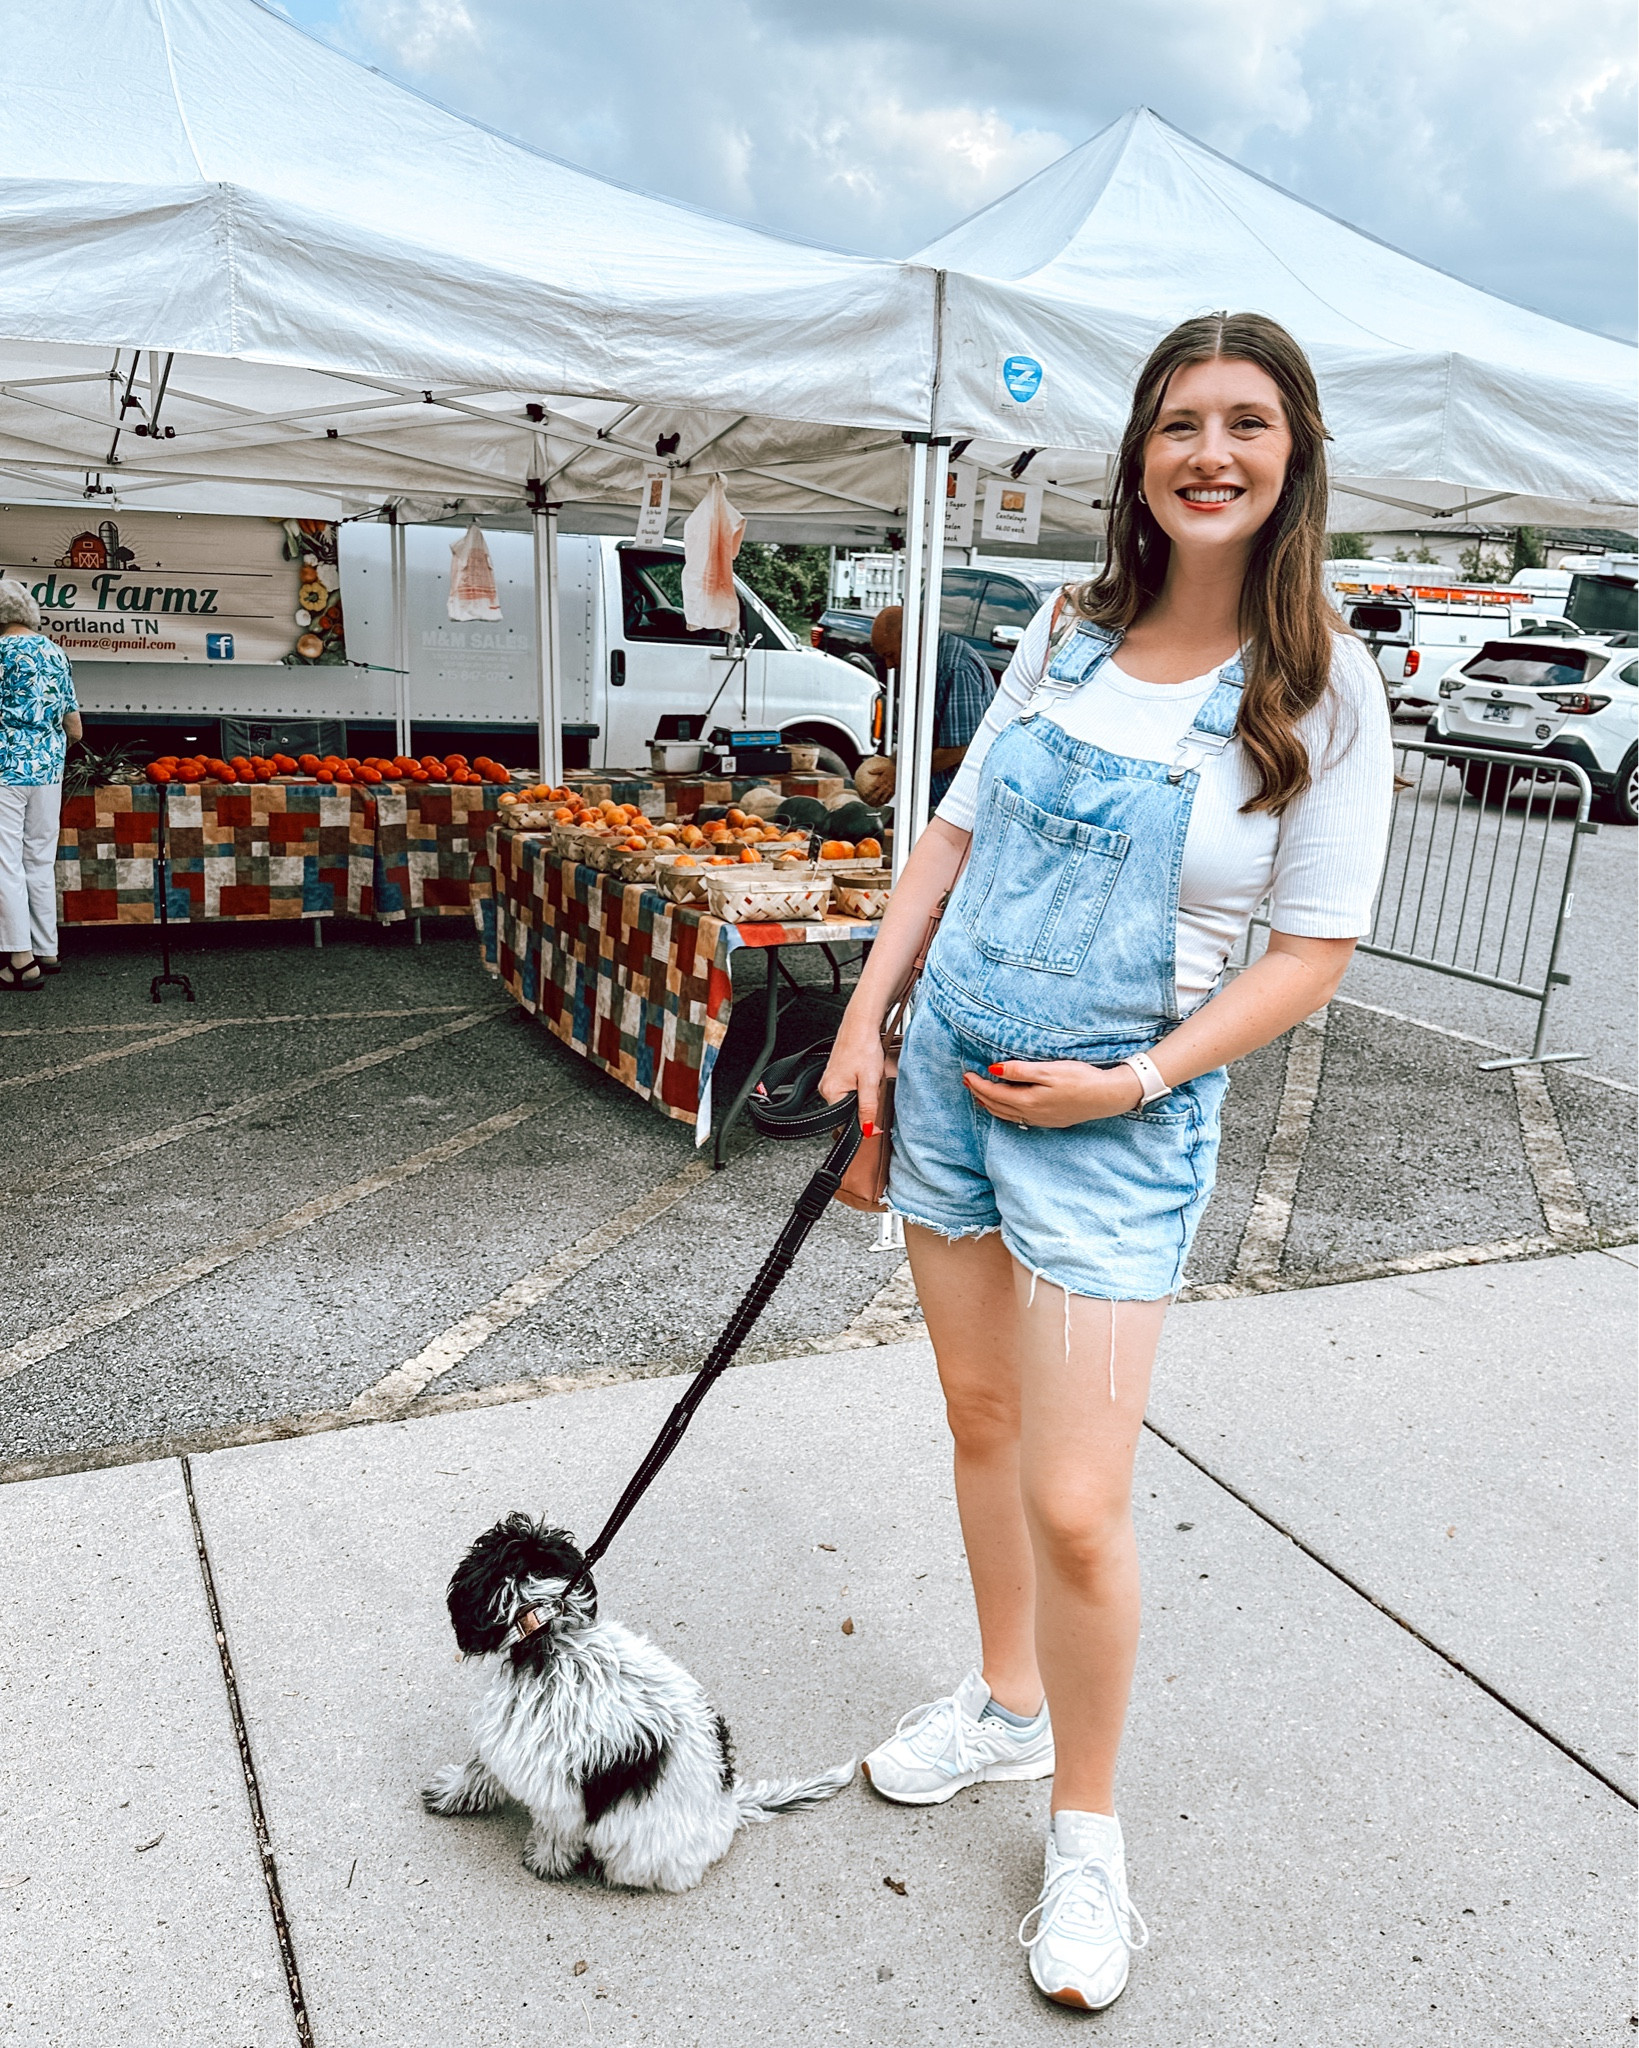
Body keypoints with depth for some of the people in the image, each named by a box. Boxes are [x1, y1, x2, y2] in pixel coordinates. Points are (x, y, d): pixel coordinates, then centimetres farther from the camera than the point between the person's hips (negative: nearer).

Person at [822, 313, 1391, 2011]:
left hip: (1115, 1122, -5)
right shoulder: (1069, 630, 4)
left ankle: (1084, 1830, 23)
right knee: (979, 1420, 17)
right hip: (947, 1073, 5)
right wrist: (866, 1010, 4)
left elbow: (1314, 951, -7)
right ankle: (1005, 1703, 42)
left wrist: (1139, 1080, -16)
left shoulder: (1320, 690, -8)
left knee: (1075, 1504, -5)